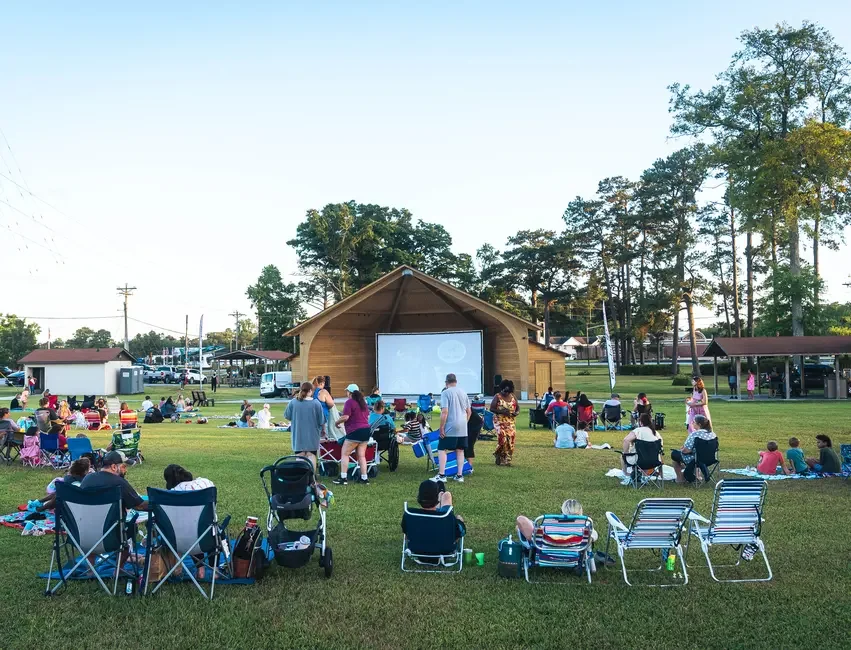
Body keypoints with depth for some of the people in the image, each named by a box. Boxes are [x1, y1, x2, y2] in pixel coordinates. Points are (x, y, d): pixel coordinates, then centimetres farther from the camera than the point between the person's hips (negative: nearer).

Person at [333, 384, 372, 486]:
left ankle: (343, 478, -3)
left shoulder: (350, 402, -9)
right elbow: (368, 416, 22)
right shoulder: (363, 402, 15)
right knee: (361, 455, 10)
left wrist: (337, 422, 0)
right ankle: (364, 478, 8)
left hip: (355, 431, -8)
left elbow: (345, 417, -16)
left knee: (344, 454, 1)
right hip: (366, 429, 8)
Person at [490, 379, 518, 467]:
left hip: (510, 421, 4)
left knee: (511, 435, -8)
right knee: (502, 435, -22)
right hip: (500, 421, -4)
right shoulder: (497, 397, -4)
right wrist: (502, 411, -19)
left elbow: (518, 407, 17)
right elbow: (491, 409, -7)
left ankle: (507, 459, 2)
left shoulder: (513, 396, 9)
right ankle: (499, 455, 0)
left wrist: (516, 412, -6)